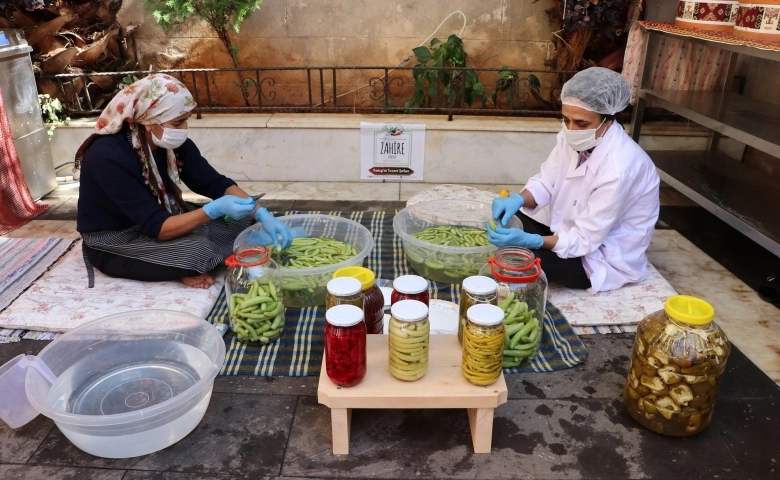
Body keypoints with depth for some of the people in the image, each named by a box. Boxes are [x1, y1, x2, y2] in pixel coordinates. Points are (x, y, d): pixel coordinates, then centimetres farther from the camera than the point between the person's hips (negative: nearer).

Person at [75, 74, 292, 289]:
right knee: (196, 250, -32)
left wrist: (262, 214, -21)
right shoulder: (108, 157, -31)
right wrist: (215, 210, -43)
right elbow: (157, 228, -33)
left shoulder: (173, 143, -12)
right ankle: (185, 268, -2)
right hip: (112, 242, -7)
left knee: (238, 219, -7)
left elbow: (216, 183, -8)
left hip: (157, 218, 7)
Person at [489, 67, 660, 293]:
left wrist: (529, 240, -44)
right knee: (508, 221, -3)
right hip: (570, 227, 8)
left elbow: (584, 239, -31)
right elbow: (546, 182, -5)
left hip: (607, 258, -8)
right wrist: (518, 200, -27)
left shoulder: (618, 168, -34)